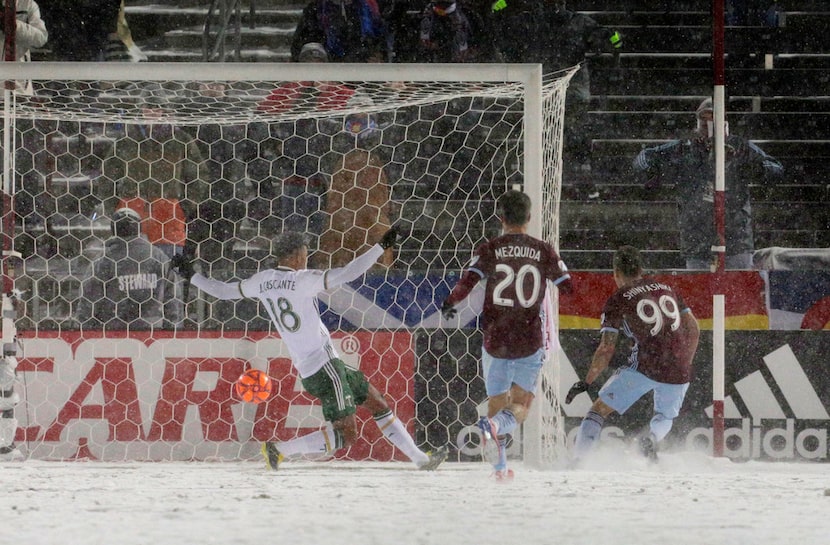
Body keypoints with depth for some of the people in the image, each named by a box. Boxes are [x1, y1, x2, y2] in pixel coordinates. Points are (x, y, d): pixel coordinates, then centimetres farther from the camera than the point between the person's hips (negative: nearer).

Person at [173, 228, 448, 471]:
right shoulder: (302, 280, -14)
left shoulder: (263, 280, 7)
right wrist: (381, 247, -15)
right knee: (345, 435, -11)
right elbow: (348, 273, -21)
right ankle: (278, 450, -9)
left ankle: (420, 459, 18)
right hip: (323, 366, -9)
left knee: (375, 400, 15)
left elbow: (222, 291, 16)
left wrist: (191, 275, 32)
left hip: (305, 368, 9)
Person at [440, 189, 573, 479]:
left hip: (495, 340, 1)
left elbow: (467, 283, -12)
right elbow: (568, 287, 1)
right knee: (520, 405, 3)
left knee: (497, 401, 16)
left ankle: (499, 466, 13)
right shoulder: (543, 251, 0)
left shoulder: (489, 249, -3)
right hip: (530, 341, -1)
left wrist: (448, 305, 6)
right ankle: (494, 425, -30)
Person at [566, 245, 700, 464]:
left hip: (645, 367, -4)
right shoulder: (667, 289, 17)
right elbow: (693, 329, 17)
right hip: (679, 372, 4)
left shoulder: (617, 301, 3)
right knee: (665, 417, 28)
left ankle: (576, 460, -4)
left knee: (601, 407, 9)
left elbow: (607, 349, -2)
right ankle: (653, 438, -5)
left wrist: (588, 382, 8)